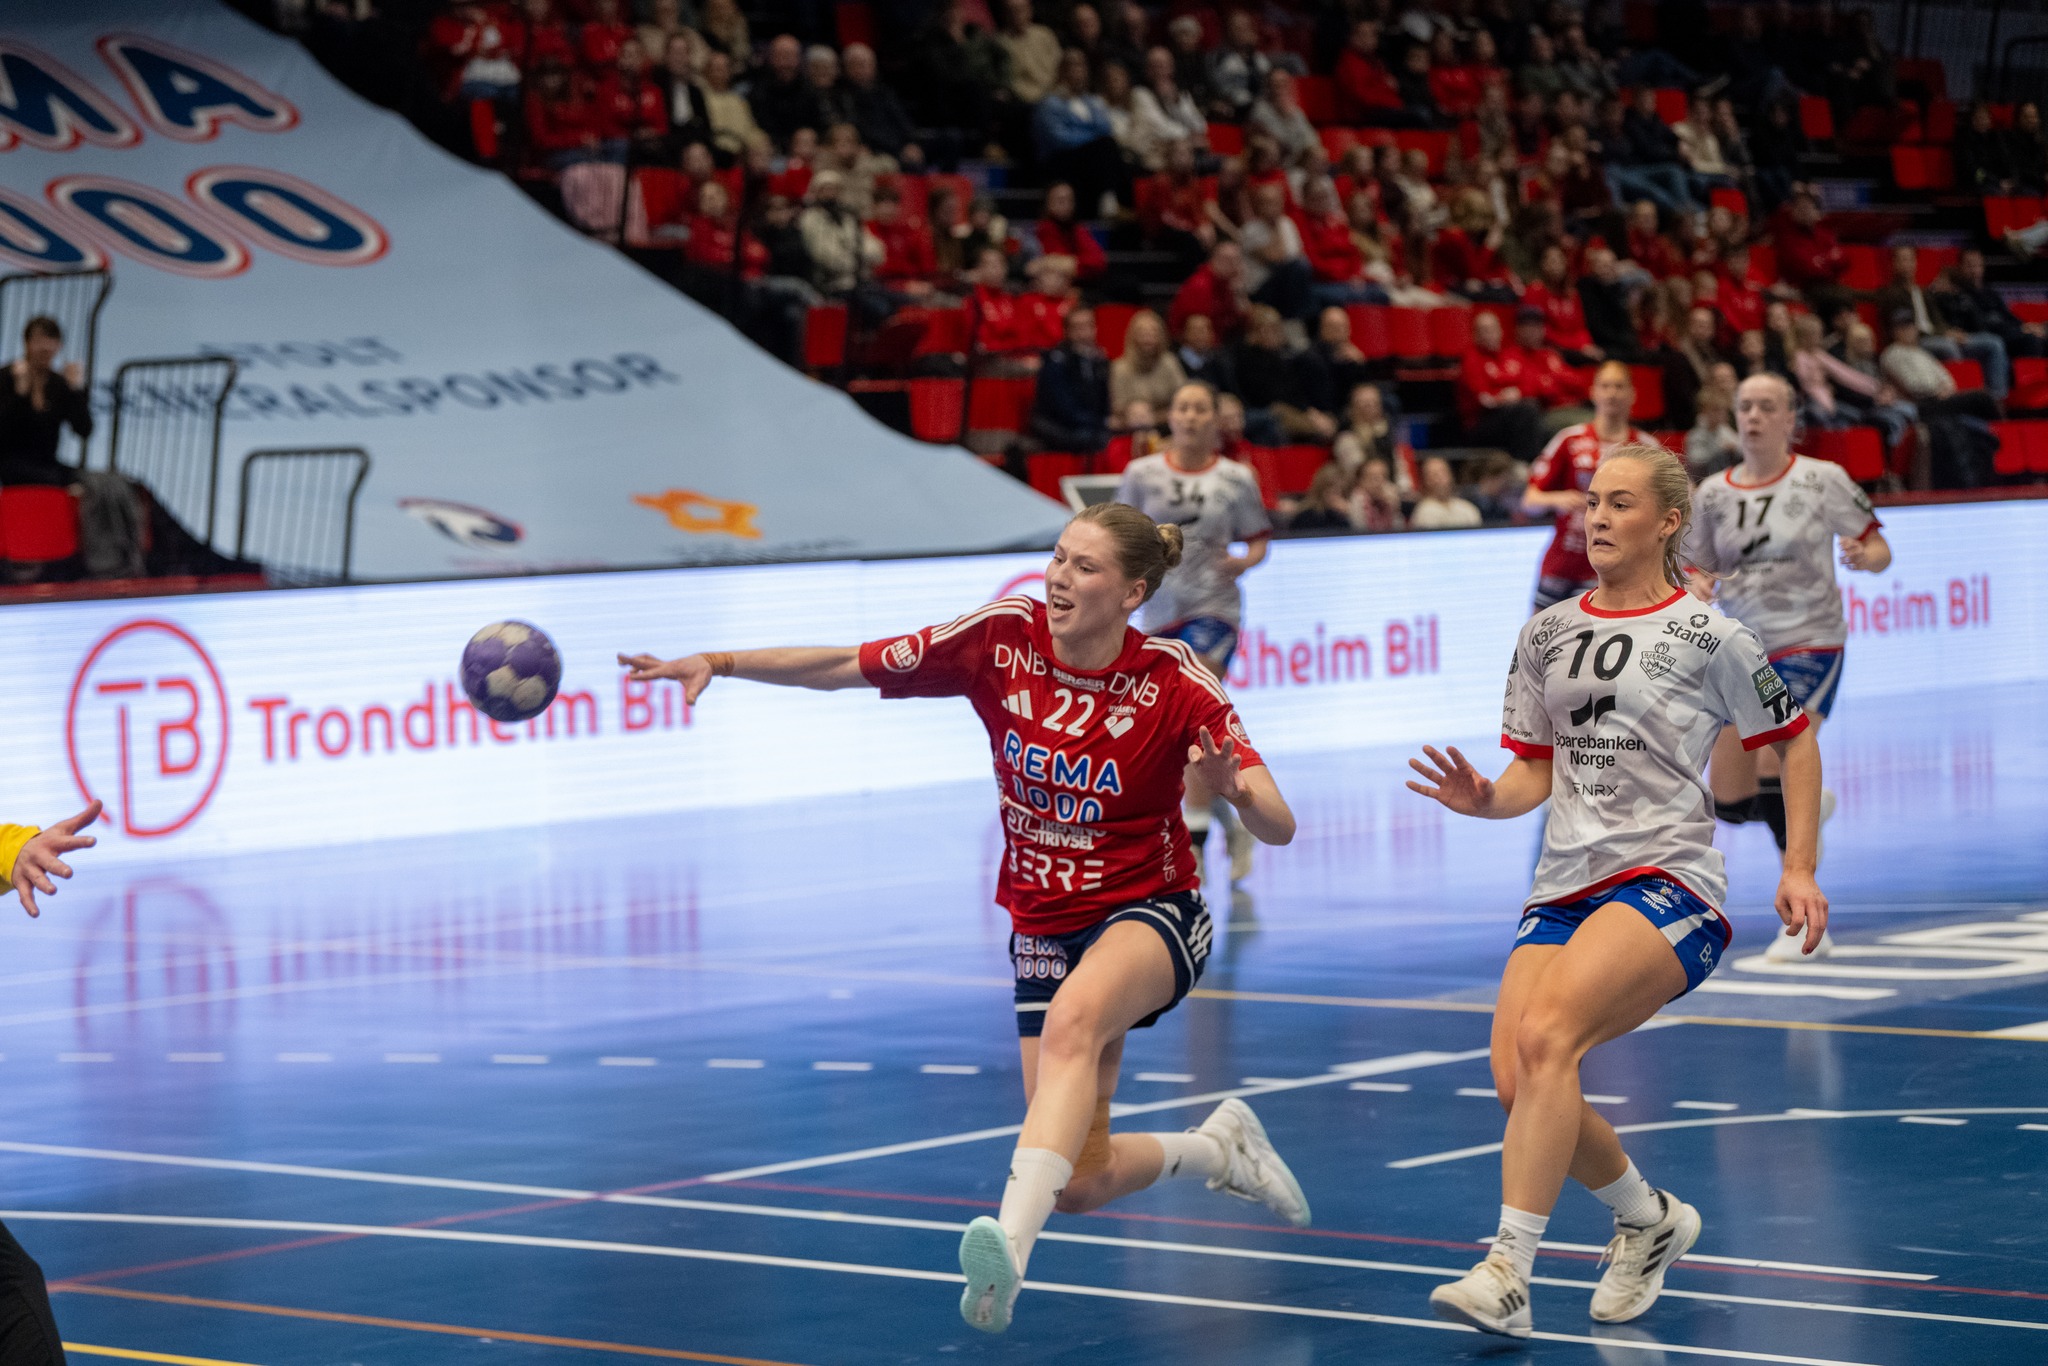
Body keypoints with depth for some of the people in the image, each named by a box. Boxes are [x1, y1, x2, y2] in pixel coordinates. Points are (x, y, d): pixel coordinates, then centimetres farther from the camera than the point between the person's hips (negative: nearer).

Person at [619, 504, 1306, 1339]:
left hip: (1149, 912, -4)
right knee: (1080, 1184, -2)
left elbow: (1278, 829, -19)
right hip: (1044, 925, 4)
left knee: (1073, 1019, -40)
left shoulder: (1173, 683, -17)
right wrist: (718, 663, -16)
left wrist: (1235, 789, -41)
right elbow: (845, 668, -5)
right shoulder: (1002, 638, -10)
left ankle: (1011, 1248, -52)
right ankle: (1216, 1146, 30)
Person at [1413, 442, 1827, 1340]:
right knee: (1519, 1083, -11)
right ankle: (1650, 1218, 19)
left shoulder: (1709, 638, 0)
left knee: (1545, 1036, -29)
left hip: (1667, 881, -6)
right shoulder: (1545, 636, 13)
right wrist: (1485, 799, -5)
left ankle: (1508, 1277, -31)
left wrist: (1800, 871, 4)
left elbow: (1794, 742, 10)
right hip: (1564, 888, 6)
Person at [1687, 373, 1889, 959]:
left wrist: (1864, 556, -23)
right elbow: (1698, 572, 12)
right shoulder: (1714, 493, 5)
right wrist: (1698, 588, -11)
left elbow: (1879, 549, 0)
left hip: (1808, 646, -5)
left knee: (1773, 772, -23)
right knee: (1730, 802, 2)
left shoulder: (1823, 480, -5)